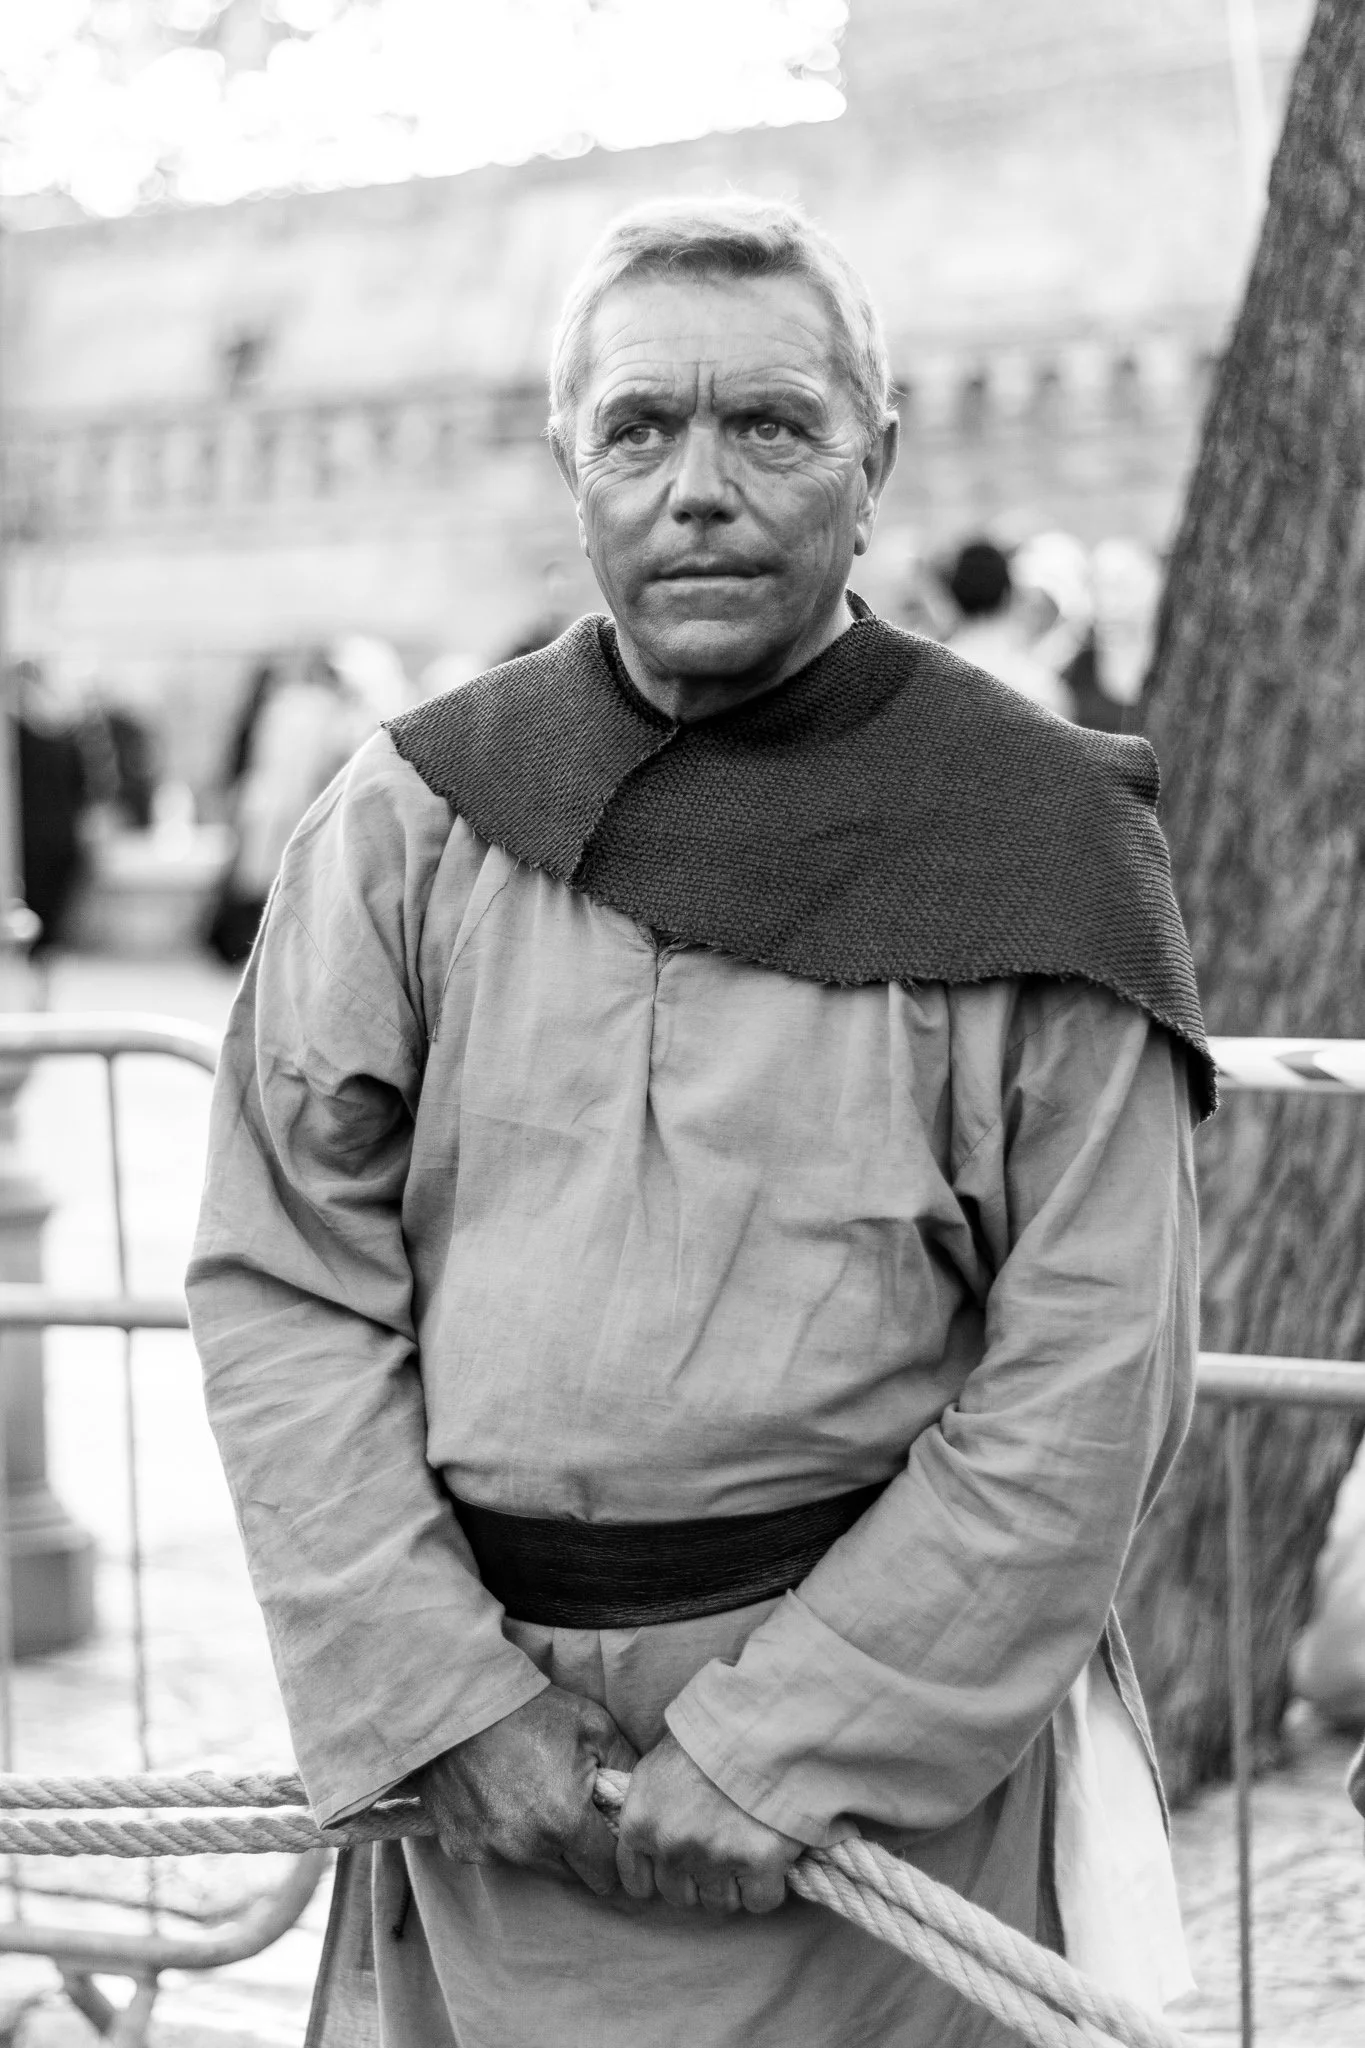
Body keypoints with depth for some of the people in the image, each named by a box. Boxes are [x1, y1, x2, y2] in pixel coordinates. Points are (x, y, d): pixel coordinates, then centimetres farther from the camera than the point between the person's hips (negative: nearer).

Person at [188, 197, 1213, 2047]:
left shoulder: (1036, 843, -4)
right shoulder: (412, 819, 3)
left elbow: (1092, 1377, -8)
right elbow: (281, 1286, 0)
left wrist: (786, 1737, -12)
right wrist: (445, 1695, -9)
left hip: (899, 1708, -2)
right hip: (480, 1758, 2)